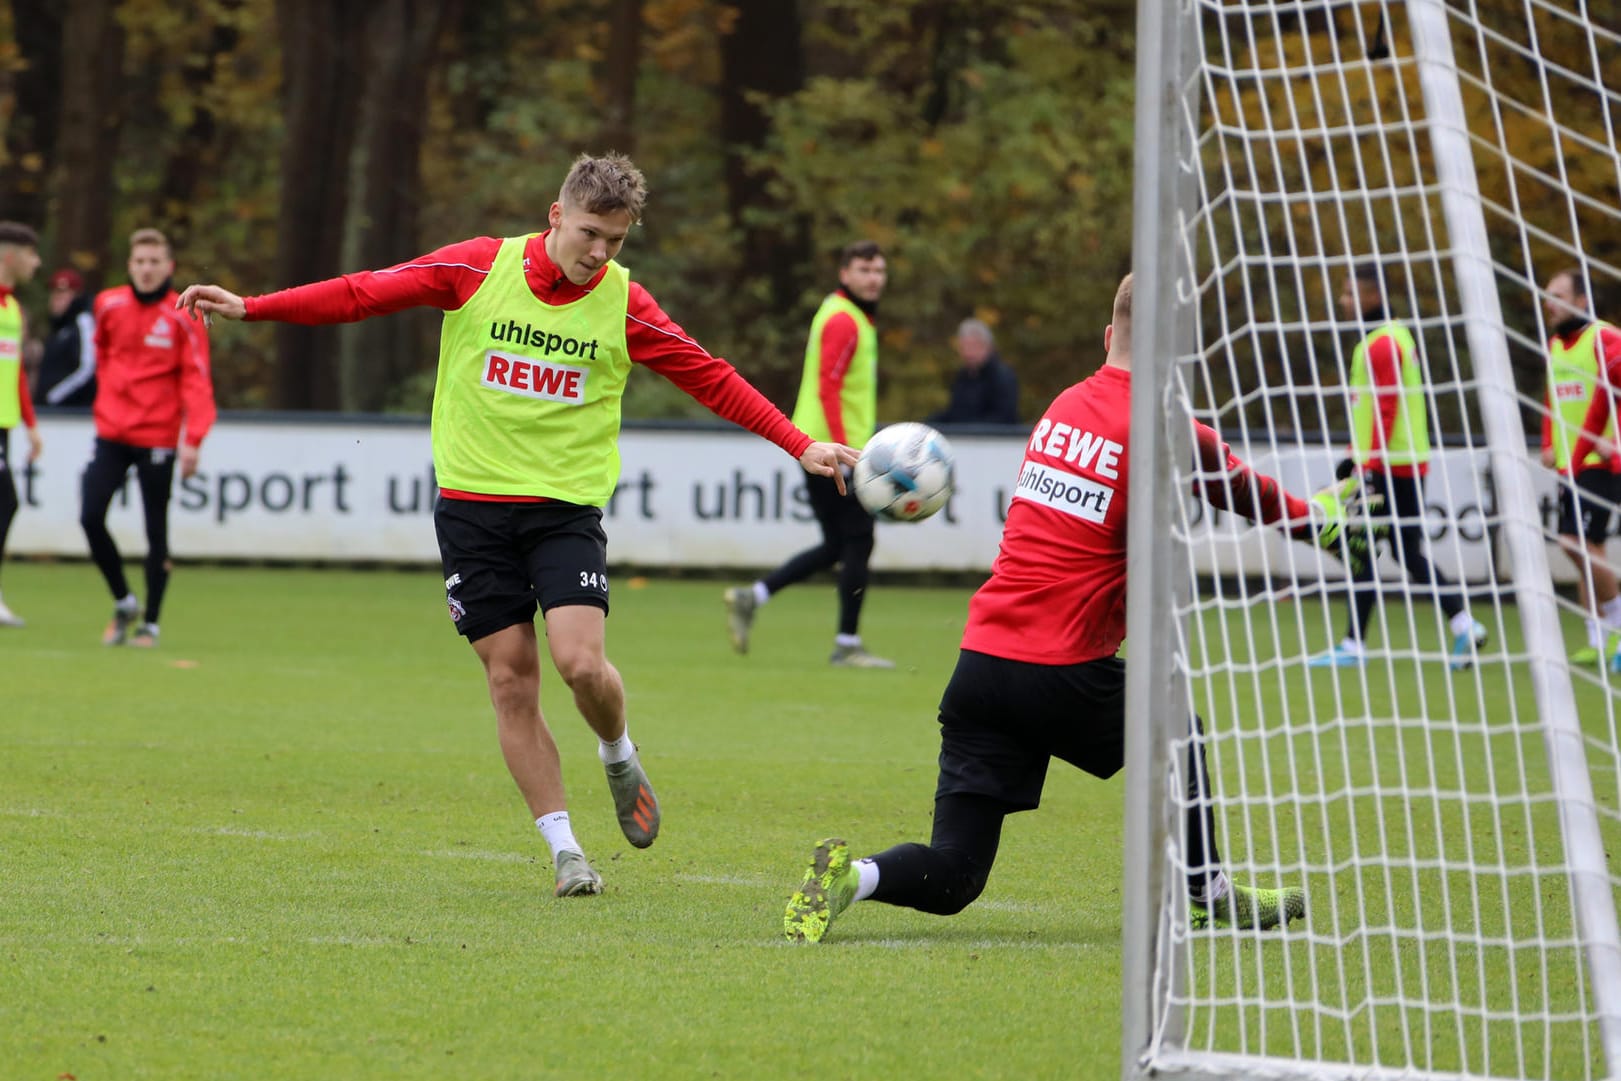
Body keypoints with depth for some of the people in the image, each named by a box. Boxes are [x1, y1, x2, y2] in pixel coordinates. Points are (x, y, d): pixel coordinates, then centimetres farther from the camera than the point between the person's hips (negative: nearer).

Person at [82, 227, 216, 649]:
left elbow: (197, 381, -11)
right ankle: (124, 602, 13)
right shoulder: (109, 305, 4)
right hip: (111, 435, 3)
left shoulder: (183, 317, -8)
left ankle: (150, 622, 13)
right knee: (91, 517, -7)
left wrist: (193, 440, -20)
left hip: (158, 437, -3)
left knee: (156, 532, 2)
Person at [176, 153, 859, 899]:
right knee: (511, 680, -2)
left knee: (580, 661, -18)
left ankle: (618, 758, 16)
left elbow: (711, 380, 2)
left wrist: (799, 446, -4)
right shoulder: (479, 269, -4)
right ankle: (564, 849, 7)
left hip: (567, 506, -1)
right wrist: (250, 308, -5)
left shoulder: (624, 305, -3)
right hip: (472, 502, 1)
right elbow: (366, 294, -1)